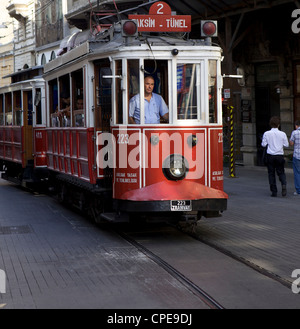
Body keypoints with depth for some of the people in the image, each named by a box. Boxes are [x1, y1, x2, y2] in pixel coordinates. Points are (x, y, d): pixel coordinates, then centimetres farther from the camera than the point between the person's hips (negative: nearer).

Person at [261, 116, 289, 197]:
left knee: (271, 173, 9)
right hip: (279, 156, 0)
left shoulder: (266, 134, -6)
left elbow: (263, 144, -3)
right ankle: (284, 185, -16)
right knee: (281, 172, 12)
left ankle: (274, 191, 7)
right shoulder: (282, 134, -5)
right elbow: (286, 145, 0)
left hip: (270, 156, 0)